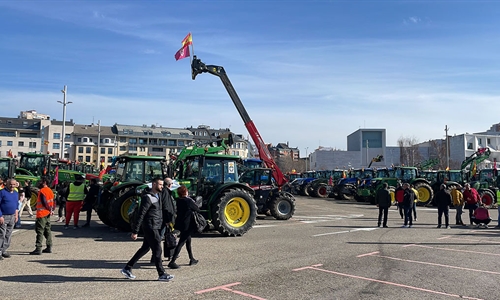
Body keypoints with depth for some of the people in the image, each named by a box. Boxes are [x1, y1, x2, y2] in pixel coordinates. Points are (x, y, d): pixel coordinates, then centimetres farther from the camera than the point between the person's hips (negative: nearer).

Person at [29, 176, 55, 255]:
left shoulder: (42, 191, -14)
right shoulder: (50, 191, 13)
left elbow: (44, 203, -20)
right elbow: (53, 202, 13)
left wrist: (50, 210, -9)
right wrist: (51, 210, 7)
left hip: (42, 214, -9)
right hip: (48, 214, 9)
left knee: (40, 231, -7)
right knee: (47, 230, 14)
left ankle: (38, 249, -8)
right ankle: (49, 248, 18)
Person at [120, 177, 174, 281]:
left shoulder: (158, 195, 13)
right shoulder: (148, 197, -16)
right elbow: (141, 215, -18)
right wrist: (135, 232, -18)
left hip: (155, 227, 10)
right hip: (150, 227, -10)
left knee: (145, 248, 15)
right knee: (157, 250, -3)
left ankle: (127, 268, 24)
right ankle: (162, 274, 7)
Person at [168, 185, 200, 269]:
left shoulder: (178, 201, 1)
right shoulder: (189, 201, -18)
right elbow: (197, 209, -6)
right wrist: (193, 203, 10)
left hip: (180, 224, 8)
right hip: (187, 225, -8)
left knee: (188, 241, 22)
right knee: (181, 243, -5)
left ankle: (192, 259, 33)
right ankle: (172, 262, -8)